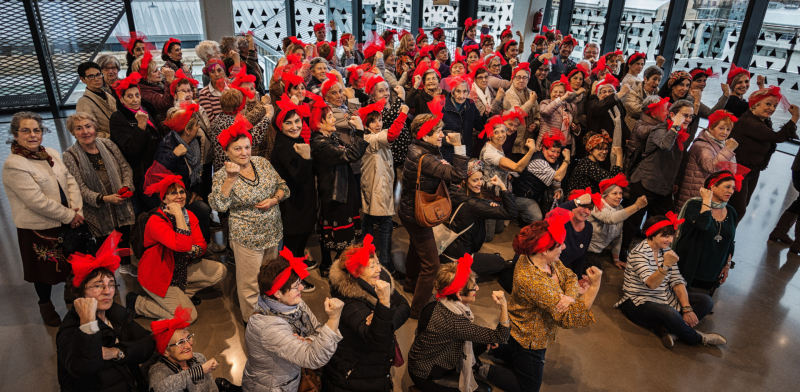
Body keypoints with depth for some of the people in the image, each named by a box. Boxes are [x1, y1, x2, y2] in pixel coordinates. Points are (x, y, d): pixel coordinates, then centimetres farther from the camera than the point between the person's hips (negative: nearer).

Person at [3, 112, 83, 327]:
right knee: (45, 270, 13)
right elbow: (38, 202, -23)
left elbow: (70, 181, 3)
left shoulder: (51, 153, 4)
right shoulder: (13, 165, -18)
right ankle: (45, 305, 36)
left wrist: (77, 209, -12)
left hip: (67, 223, 6)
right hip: (38, 229, -6)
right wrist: (69, 216, -17)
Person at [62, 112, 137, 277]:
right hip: (97, 211, -4)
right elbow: (80, 188, -13)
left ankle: (126, 264, 42)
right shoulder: (70, 156, -10)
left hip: (121, 203, 4)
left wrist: (127, 186, -13)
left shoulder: (107, 144, 0)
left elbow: (125, 167, 5)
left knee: (125, 236, 19)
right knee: (104, 244, 5)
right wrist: (104, 198, -26)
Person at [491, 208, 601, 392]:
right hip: (528, 342, -8)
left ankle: (498, 350, 38)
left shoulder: (547, 260, -13)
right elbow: (568, 318, -35)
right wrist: (594, 287, -43)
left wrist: (570, 296, -29)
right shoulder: (531, 279, -39)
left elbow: (569, 277, -7)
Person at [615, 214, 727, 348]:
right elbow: (651, 284, -28)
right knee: (669, 313, -37)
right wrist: (665, 265, -45)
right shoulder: (638, 253, -17)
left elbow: (677, 281, 3)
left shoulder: (666, 251, 7)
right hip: (639, 304, -8)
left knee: (706, 301, -2)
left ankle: (670, 329, -19)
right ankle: (697, 339, -5)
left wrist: (687, 308, -9)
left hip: (665, 299, 9)